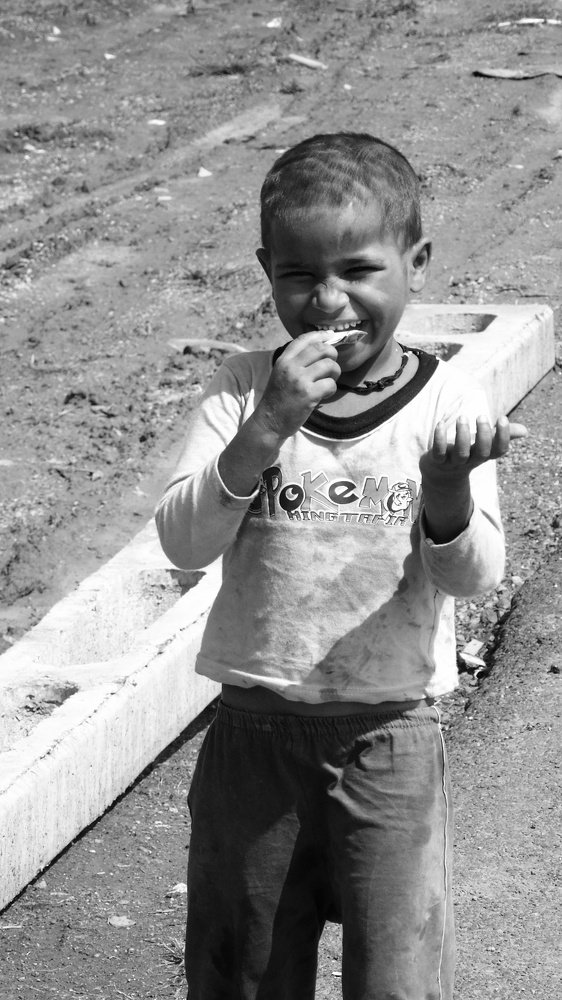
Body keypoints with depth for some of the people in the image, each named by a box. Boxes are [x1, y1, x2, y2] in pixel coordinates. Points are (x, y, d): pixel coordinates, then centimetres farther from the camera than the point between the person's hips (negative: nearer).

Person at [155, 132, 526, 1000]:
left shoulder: (449, 403, -7)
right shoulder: (243, 392, -4)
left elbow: (472, 577, -13)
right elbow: (183, 542, -15)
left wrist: (449, 490, -34)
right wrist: (266, 431, -28)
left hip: (389, 736, -1)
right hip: (254, 728, 1)